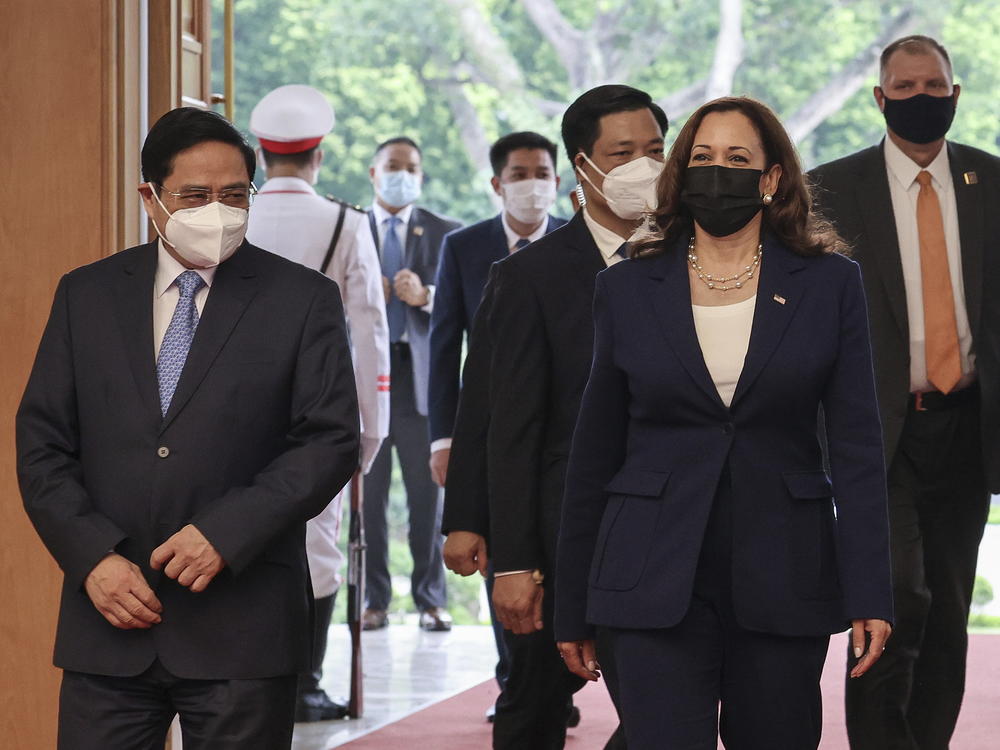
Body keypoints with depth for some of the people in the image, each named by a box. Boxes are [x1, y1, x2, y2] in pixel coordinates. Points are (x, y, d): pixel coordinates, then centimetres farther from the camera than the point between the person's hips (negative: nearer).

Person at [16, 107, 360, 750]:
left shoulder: (303, 300, 3)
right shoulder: (87, 295, 10)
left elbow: (332, 440, -4)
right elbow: (41, 444, 7)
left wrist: (225, 532, -15)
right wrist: (93, 557, -7)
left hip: (242, 624, -2)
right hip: (108, 624, 2)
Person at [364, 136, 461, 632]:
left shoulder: (444, 234, 10)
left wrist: (425, 295, -18)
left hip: (422, 374, 0)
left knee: (428, 493, -1)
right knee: (368, 494, 0)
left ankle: (431, 600, 6)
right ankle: (374, 600, 6)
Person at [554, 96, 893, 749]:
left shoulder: (830, 286, 4)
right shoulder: (629, 289, 6)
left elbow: (857, 446, 0)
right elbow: (595, 454, 9)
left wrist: (869, 595, -9)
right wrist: (574, 609, 8)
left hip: (783, 579, 1)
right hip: (658, 584, 0)